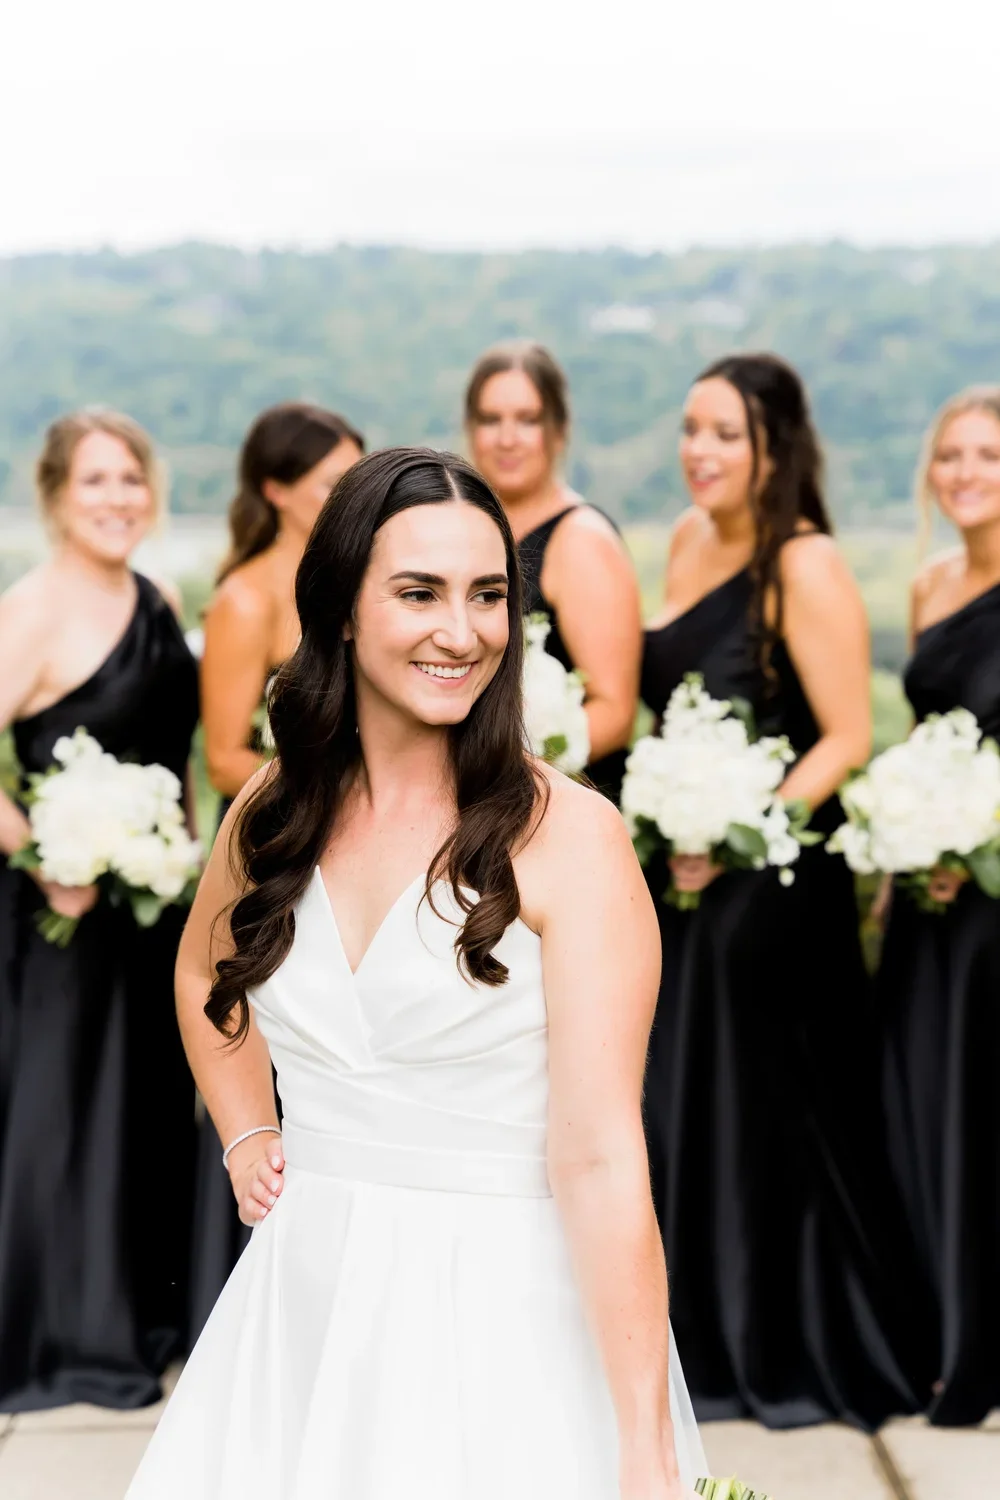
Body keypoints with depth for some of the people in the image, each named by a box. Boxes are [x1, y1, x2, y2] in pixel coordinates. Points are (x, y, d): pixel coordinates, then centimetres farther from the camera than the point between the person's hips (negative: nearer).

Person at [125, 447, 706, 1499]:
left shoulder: (568, 835, -14)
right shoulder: (273, 814, 2)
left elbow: (597, 1155, -19)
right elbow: (204, 974, 25)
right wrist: (246, 1138, 11)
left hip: (506, 1319, -4)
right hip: (302, 1303, 5)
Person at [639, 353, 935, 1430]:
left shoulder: (806, 566, -16)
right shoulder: (690, 538, 7)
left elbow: (847, 738, -17)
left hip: (770, 887, -7)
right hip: (679, 871, 8)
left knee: (770, 1120, 4)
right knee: (676, 1110, 15)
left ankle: (803, 1351, 22)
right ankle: (701, 1335, 31)